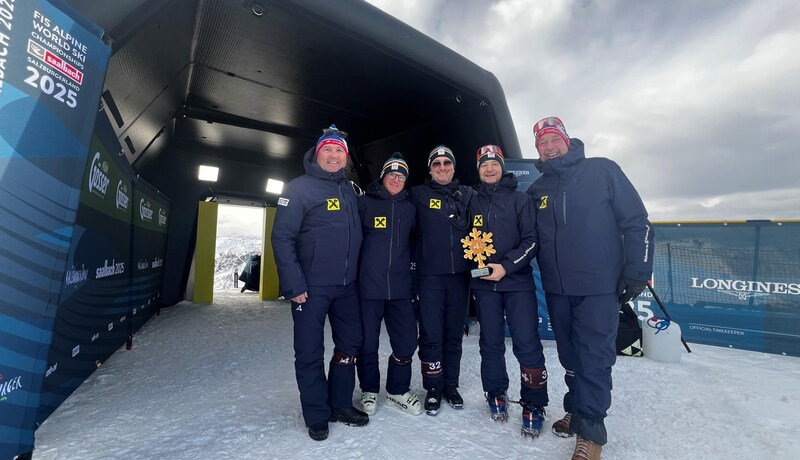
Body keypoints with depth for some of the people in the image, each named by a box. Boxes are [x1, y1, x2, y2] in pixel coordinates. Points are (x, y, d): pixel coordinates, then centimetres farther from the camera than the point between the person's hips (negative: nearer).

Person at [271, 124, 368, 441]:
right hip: (311, 286, -6)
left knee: (350, 344, 13)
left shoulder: (349, 190, 11)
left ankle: (341, 404, 32)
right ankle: (317, 416, 24)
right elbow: (282, 237, -14)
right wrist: (294, 285, -18)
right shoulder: (300, 188, -8)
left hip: (346, 285, 7)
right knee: (310, 352, 5)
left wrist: (357, 273, 13)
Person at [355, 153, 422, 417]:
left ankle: (398, 390, 29)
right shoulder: (365, 203, 0)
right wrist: (355, 272, -3)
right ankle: (369, 390, 31)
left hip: (400, 286, 3)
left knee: (407, 341, 6)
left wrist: (411, 269, 12)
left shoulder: (409, 208, 12)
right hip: (369, 285, -3)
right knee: (368, 343, 7)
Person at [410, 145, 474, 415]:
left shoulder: (467, 195, 10)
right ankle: (433, 388, 20)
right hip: (430, 274, -2)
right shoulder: (419, 195, 3)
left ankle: (451, 385, 28)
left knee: (454, 333, 12)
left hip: (459, 274, 3)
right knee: (431, 334, 1)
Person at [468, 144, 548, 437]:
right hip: (484, 282, 2)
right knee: (491, 343, 10)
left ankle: (533, 405, 14)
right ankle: (496, 394, 29)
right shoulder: (473, 203, 10)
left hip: (517, 281, -2)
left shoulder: (520, 199, 2)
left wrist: (506, 266, -15)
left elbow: (531, 240, -4)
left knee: (527, 344, -3)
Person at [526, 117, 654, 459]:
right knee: (569, 355, 17)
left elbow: (637, 222, -4)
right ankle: (578, 409, 36)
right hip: (556, 289, 4)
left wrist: (636, 273, -7)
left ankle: (590, 429, 17)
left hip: (599, 287, -4)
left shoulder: (602, 171, -4)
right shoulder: (537, 189, 7)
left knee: (594, 357, 2)